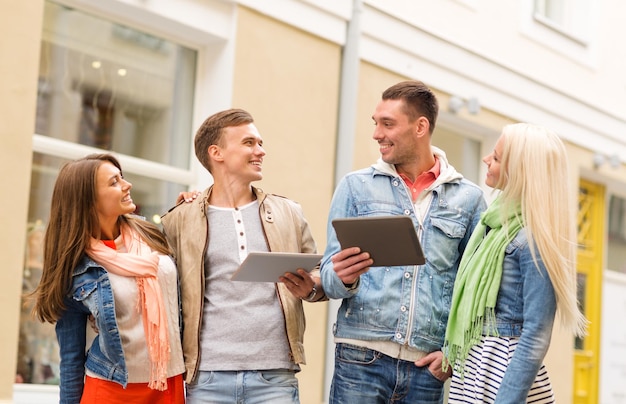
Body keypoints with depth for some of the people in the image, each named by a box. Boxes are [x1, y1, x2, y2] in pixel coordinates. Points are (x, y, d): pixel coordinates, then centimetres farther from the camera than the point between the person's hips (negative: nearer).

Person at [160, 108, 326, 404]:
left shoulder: (288, 213, 13)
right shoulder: (179, 221, 6)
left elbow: (319, 277, 16)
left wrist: (311, 289, -7)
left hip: (275, 376, 2)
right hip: (206, 377, -1)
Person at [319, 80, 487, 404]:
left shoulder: (468, 198, 6)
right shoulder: (356, 186, 5)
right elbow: (329, 277, 3)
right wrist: (343, 278, -18)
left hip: (428, 365, 1)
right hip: (362, 358, 0)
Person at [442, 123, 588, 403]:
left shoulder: (532, 236, -17)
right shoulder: (497, 221, 7)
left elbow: (536, 336, -20)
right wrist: (449, 352, 17)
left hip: (503, 368, -8)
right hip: (471, 363, 8)